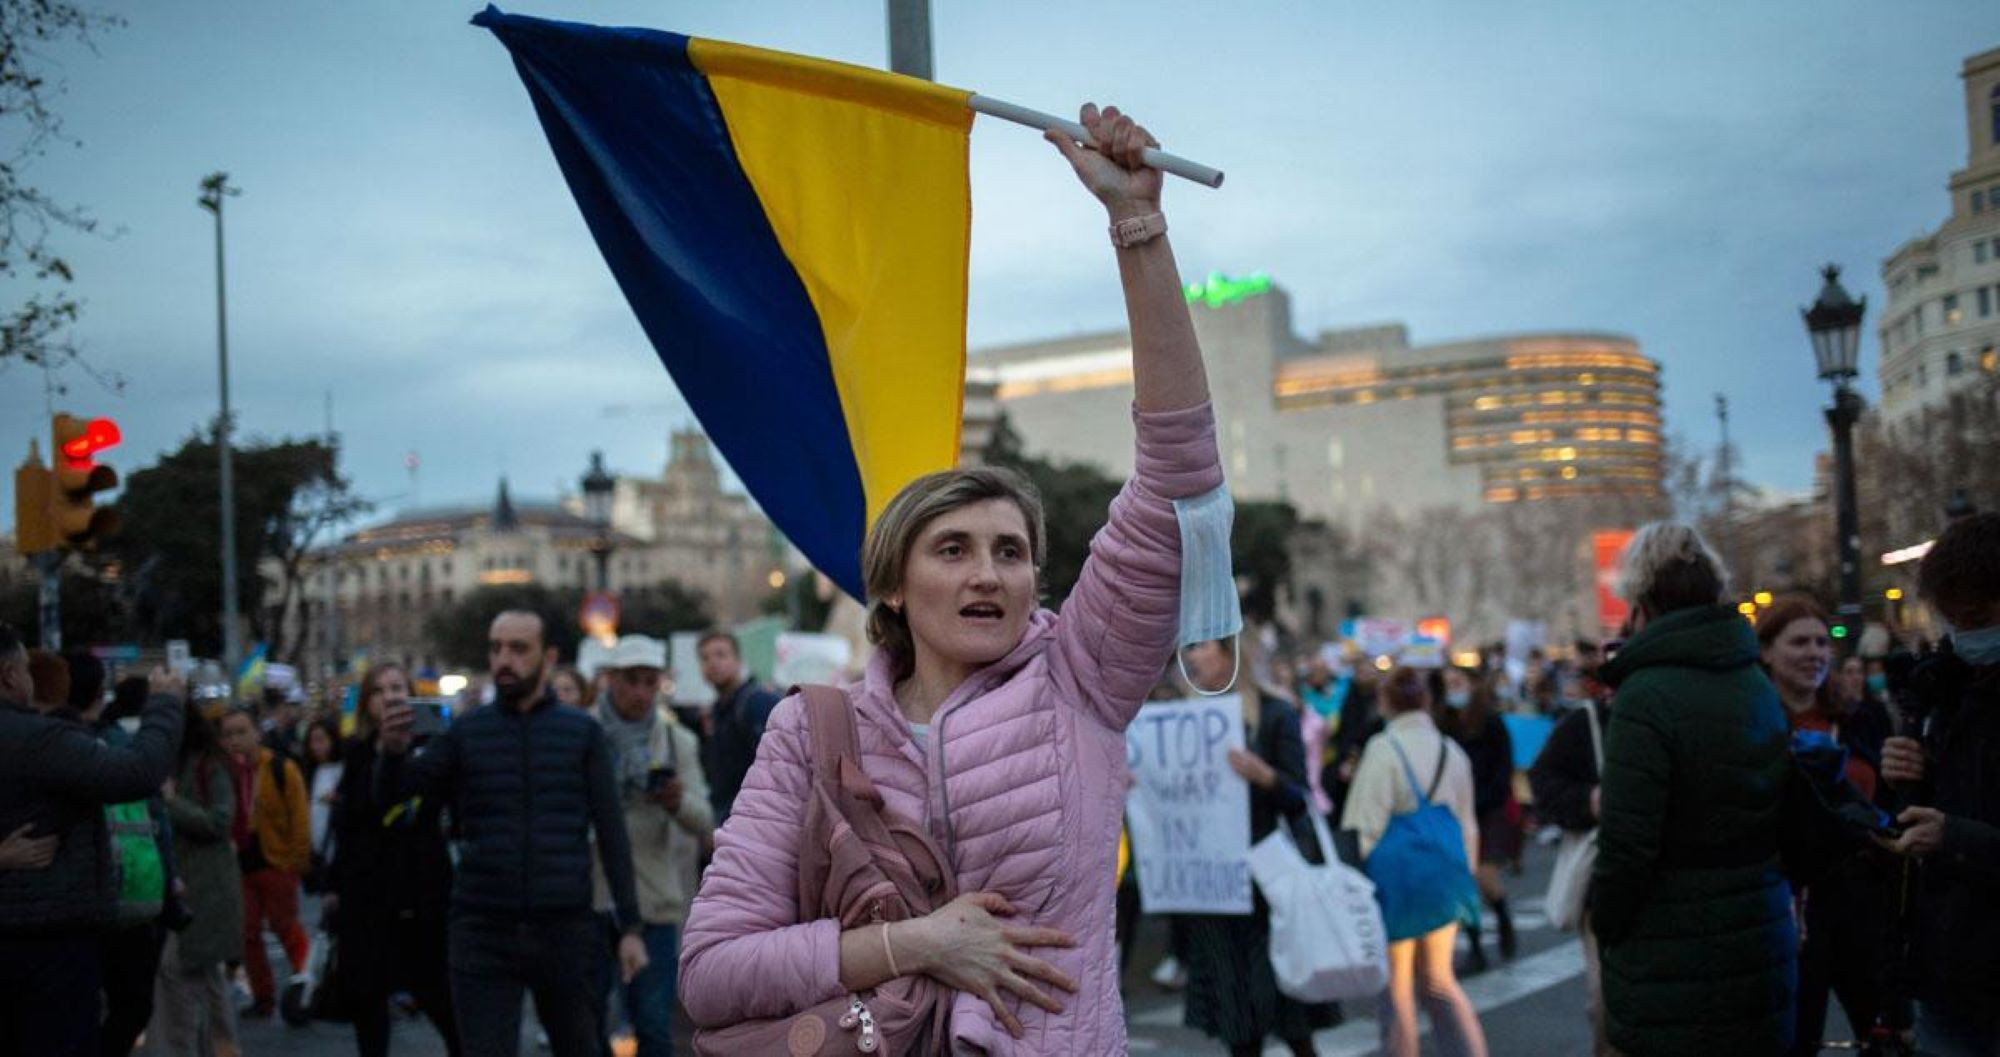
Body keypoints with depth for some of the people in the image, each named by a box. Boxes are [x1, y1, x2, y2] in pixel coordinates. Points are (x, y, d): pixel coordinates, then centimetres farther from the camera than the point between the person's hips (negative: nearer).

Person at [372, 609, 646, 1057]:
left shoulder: (582, 732, 3)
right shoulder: (466, 731, 5)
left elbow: (612, 834, 2)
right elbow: (390, 794, -1)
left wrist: (630, 926, -3)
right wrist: (393, 750, -23)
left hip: (565, 930, 0)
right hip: (483, 932, 0)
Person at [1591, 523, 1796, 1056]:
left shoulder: (1646, 697, -18)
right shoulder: (1760, 687, 7)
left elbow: (1627, 845, -19)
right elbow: (1785, 816, 15)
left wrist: (1606, 925, -4)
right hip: (1762, 947, 7)